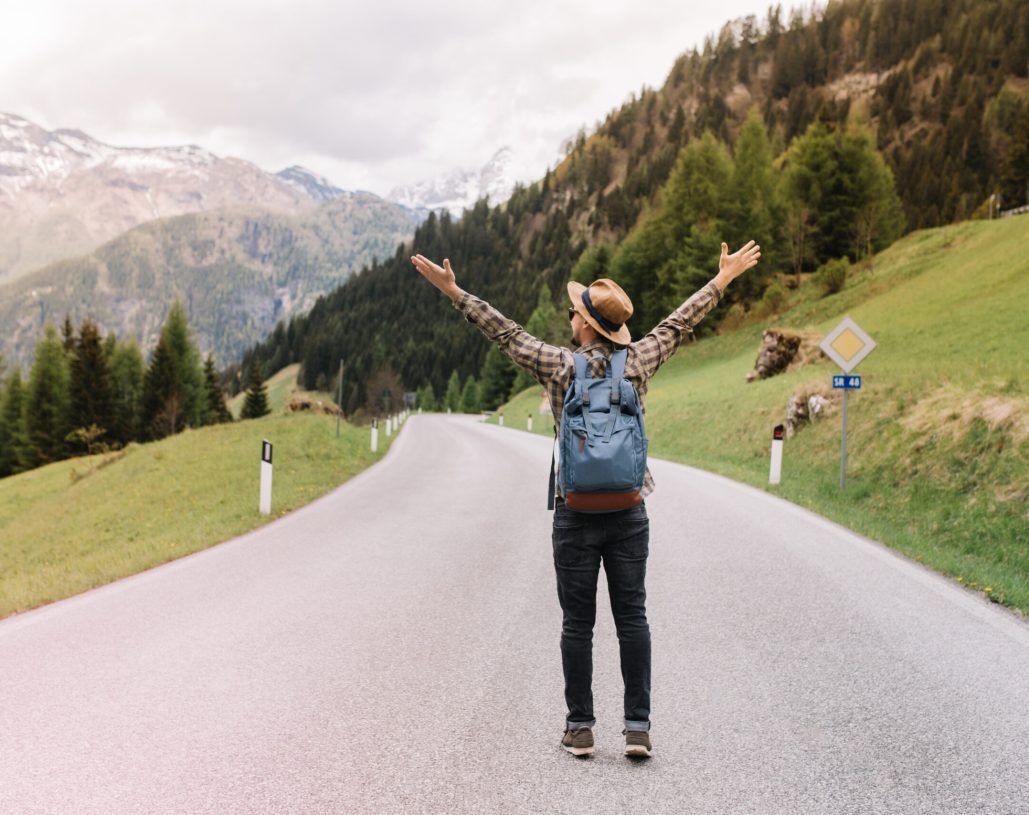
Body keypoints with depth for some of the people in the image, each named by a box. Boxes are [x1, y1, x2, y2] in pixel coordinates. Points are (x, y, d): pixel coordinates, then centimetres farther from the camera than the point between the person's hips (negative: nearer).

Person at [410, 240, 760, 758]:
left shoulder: (559, 367, -4)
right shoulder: (639, 362, 2)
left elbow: (506, 333, 3)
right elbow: (678, 324, 15)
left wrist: (453, 292, 11)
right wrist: (722, 279, 29)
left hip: (576, 512, -2)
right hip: (628, 511, 2)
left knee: (578, 622, 5)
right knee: (631, 617, 6)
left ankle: (580, 727, 9)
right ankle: (637, 726, 6)